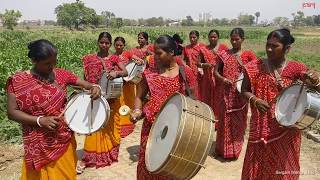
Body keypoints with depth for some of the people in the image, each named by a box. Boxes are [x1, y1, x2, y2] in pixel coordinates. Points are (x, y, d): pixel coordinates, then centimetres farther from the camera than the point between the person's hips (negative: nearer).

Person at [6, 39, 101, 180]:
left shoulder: (60, 74, -2)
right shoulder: (17, 81, -10)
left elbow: (85, 84, 0)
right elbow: (12, 112, -10)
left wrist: (95, 87, -24)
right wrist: (40, 120, -23)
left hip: (64, 139, 3)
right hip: (39, 144, -3)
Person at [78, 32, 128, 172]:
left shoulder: (114, 58, 1)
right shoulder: (89, 59, 1)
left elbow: (126, 72, -11)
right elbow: (85, 78, 3)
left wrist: (116, 73, -30)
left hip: (112, 99, 1)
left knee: (110, 127, 12)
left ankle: (110, 154, 31)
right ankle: (86, 158, 8)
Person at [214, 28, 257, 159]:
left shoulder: (248, 54, 0)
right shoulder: (224, 54, 3)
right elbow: (215, 71, 2)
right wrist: (223, 79, -16)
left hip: (241, 93, -1)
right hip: (226, 92, 1)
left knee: (238, 121, 9)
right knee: (224, 120, 7)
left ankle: (235, 149, 25)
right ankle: (223, 148, 23)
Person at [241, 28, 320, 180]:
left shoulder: (295, 68, -7)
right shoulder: (255, 67, -6)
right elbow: (244, 90, 0)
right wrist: (255, 100, -20)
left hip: (286, 128, 0)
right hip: (261, 127, 0)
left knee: (283, 167, 16)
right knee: (257, 165, 14)